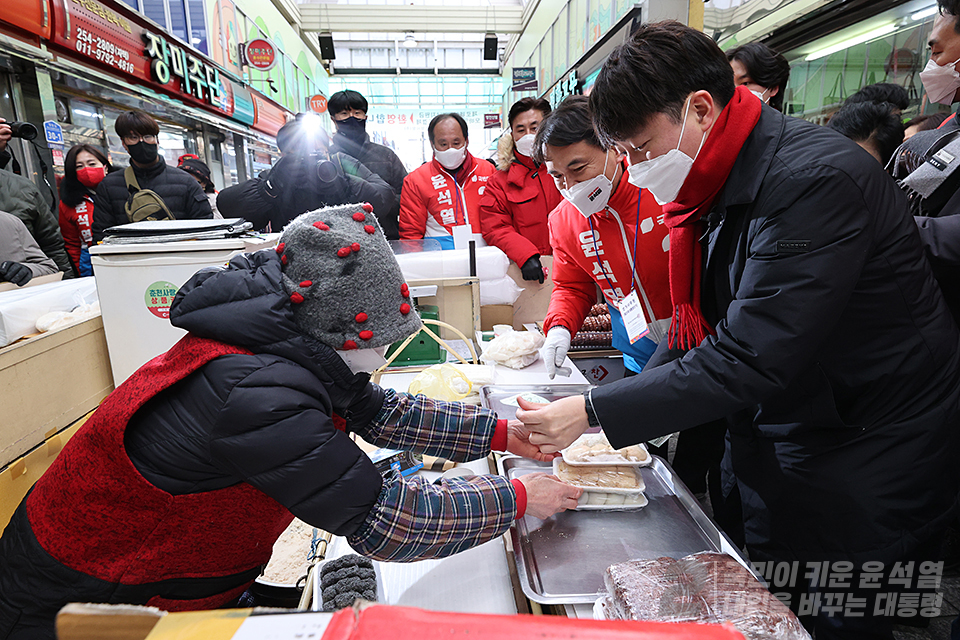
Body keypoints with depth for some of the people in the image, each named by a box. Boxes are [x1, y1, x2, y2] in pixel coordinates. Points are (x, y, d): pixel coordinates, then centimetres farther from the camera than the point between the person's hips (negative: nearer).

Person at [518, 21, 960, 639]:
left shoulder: (816, 179, -27)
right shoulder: (717, 183, 0)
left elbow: (750, 362, -31)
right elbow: (699, 325, 6)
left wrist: (594, 412, -27)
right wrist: (626, 417, -3)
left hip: (866, 462, -7)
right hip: (771, 444, 8)